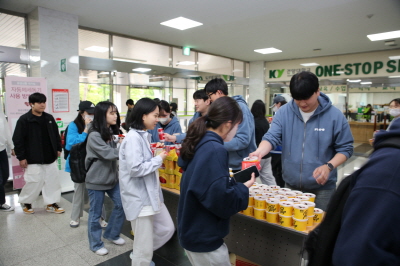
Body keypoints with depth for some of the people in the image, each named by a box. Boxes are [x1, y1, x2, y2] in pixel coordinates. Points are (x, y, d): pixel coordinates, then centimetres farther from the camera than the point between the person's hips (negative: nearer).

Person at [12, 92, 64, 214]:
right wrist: (21, 157, -11)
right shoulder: (24, 120, -10)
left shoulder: (49, 118, 7)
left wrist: (58, 149, 13)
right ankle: (26, 203, 27)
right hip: (33, 159, -5)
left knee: (53, 181, 9)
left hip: (50, 158, 6)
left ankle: (51, 204, 22)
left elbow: (56, 135, 16)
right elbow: (17, 140, -10)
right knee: (33, 183, 2)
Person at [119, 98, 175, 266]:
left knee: (167, 229, 19)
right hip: (139, 197, -9)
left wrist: (157, 158, 2)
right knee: (145, 247, 4)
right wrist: (159, 160, -16)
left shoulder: (143, 135, 8)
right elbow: (135, 169, -26)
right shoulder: (133, 137, -20)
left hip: (151, 194, 10)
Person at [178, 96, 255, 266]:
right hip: (204, 237, -9)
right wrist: (244, 188, -11)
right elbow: (221, 200, -27)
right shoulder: (215, 150, -26)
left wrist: (232, 181, 4)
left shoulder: (199, 143, 1)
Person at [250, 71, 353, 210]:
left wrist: (329, 166, -20)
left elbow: (345, 148, -3)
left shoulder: (335, 115, -8)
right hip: (291, 185, 2)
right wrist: (259, 152, -30)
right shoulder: (284, 112, -5)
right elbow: (271, 137, -9)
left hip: (322, 187, -2)